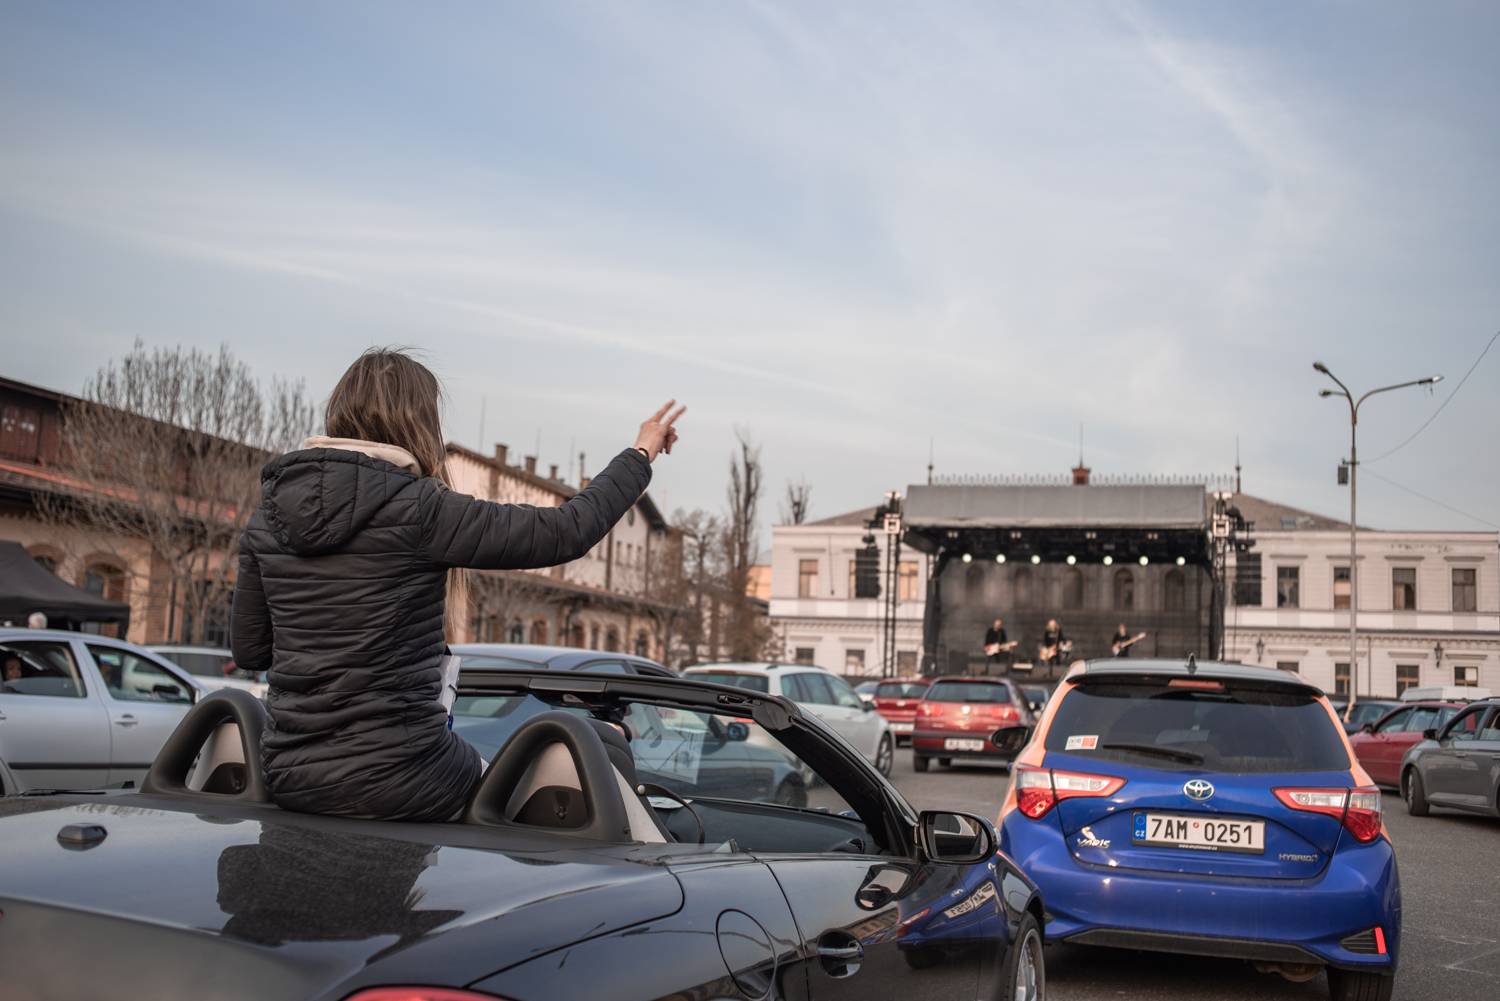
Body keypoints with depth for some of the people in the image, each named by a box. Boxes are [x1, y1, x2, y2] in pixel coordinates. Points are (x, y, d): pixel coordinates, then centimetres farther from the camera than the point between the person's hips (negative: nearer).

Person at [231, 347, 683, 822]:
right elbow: (566, 531, -11)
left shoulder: (268, 513, 4)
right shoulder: (418, 509, -13)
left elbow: (248, 650, 10)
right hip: (394, 778, -6)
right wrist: (640, 456, 3)